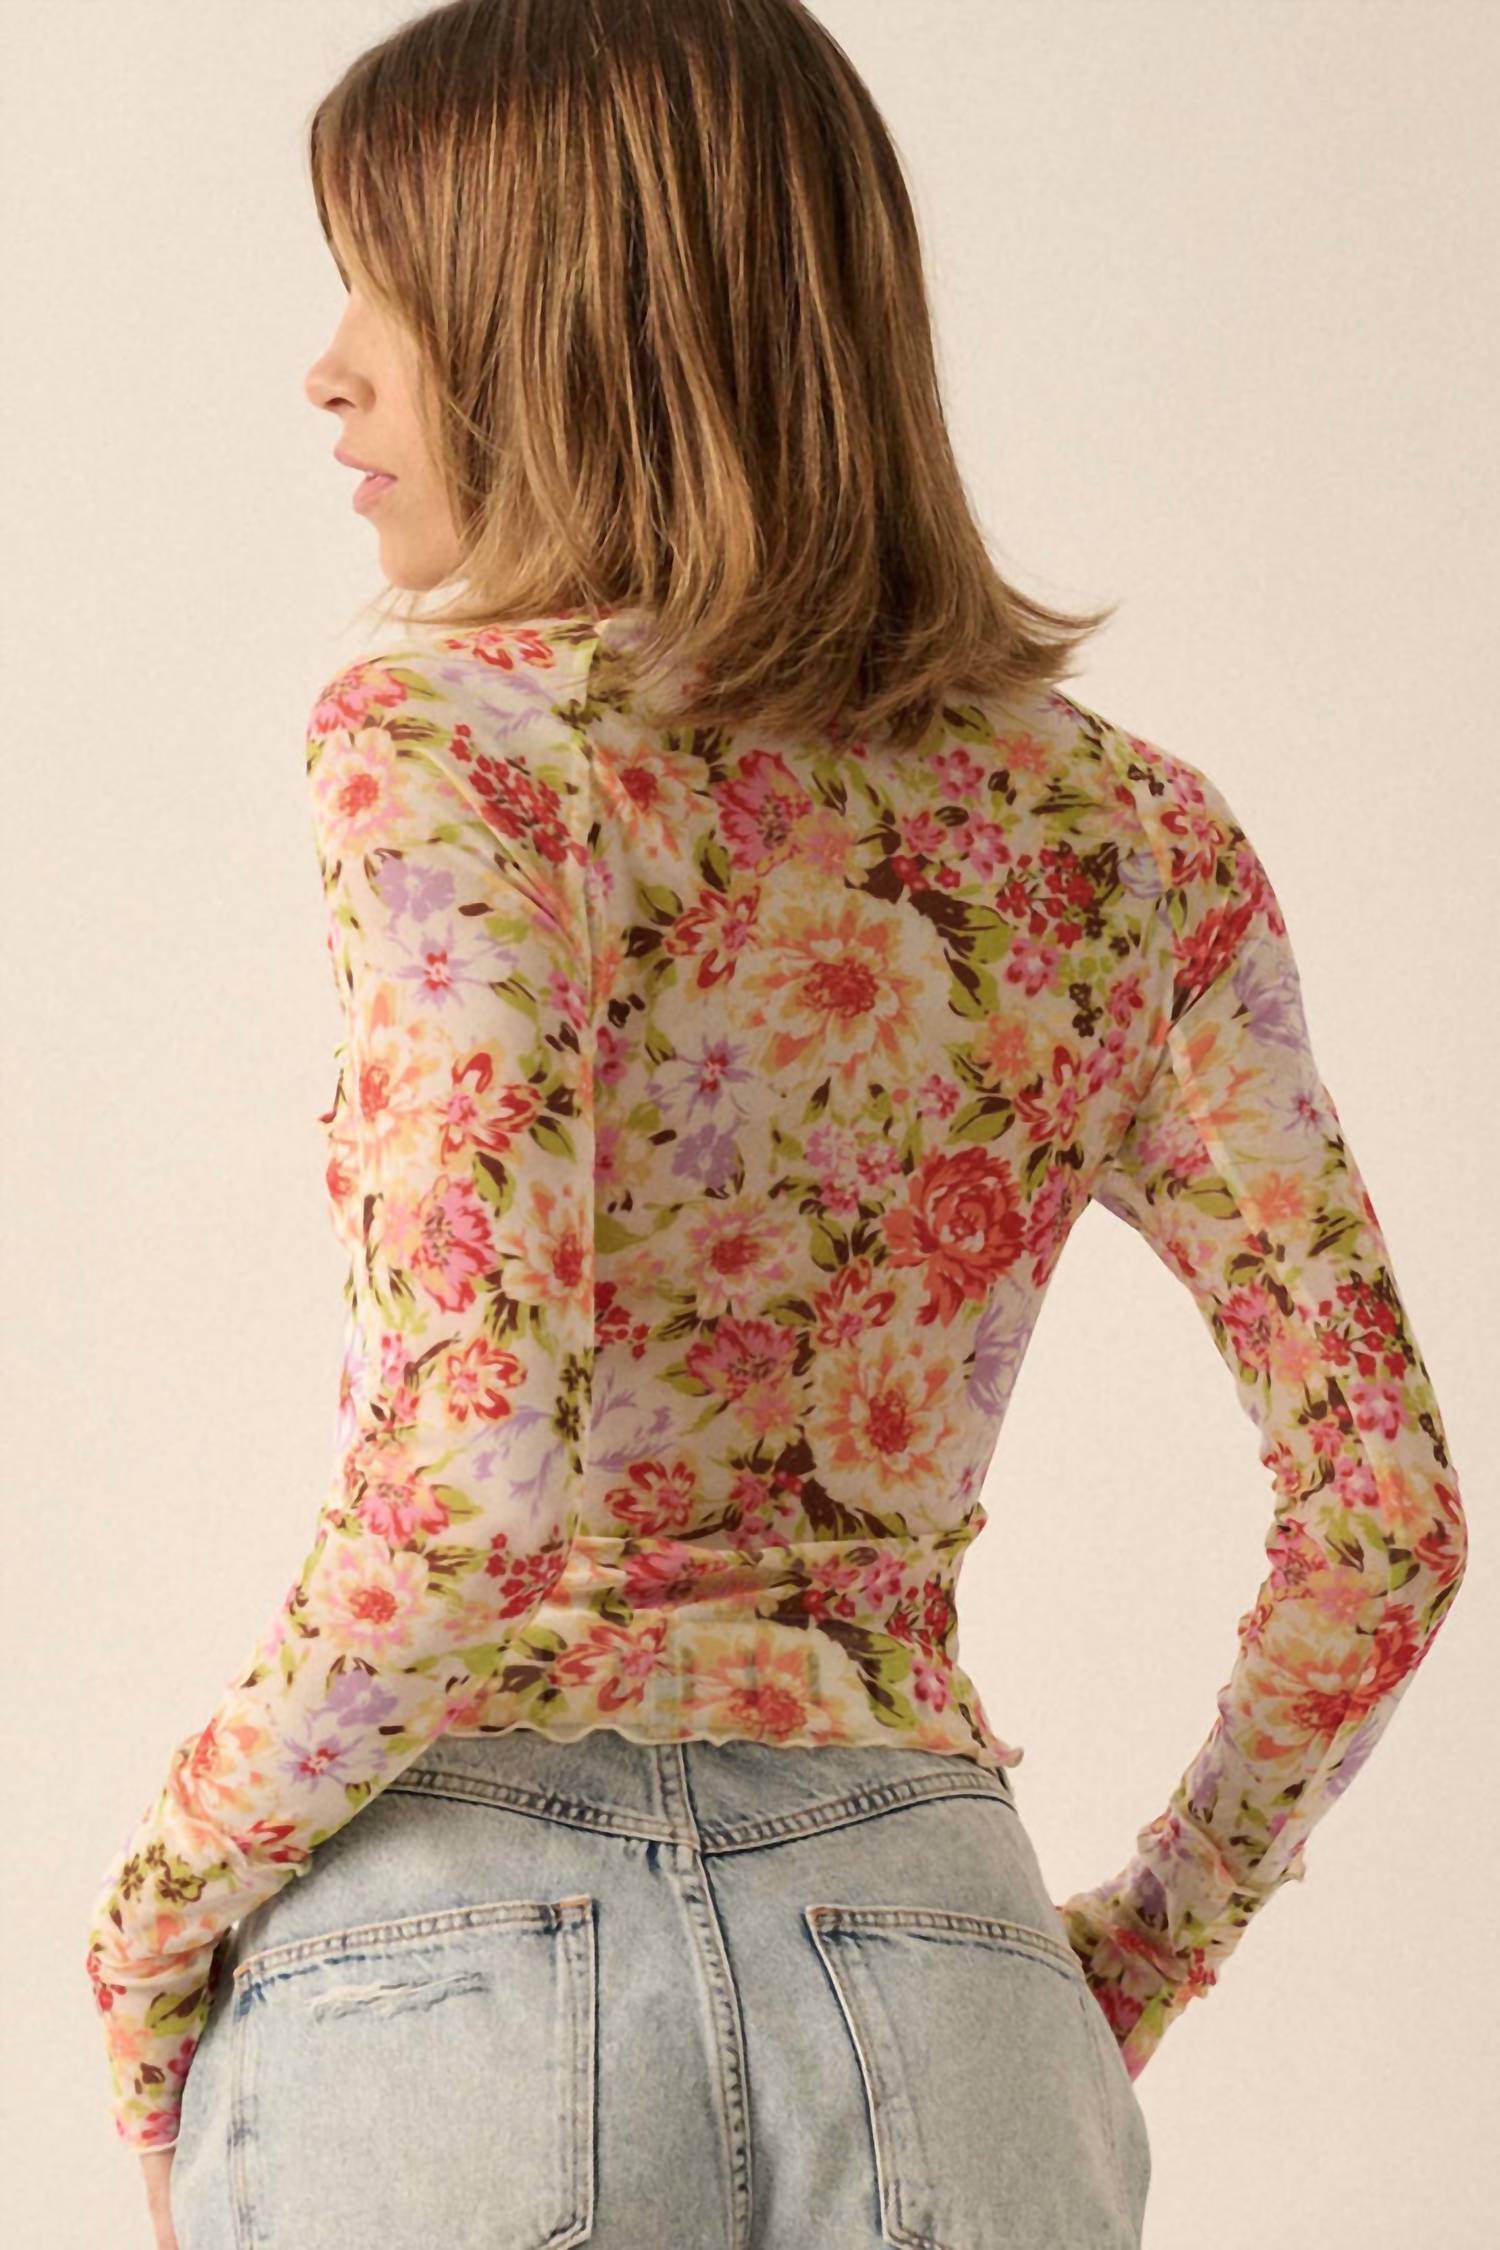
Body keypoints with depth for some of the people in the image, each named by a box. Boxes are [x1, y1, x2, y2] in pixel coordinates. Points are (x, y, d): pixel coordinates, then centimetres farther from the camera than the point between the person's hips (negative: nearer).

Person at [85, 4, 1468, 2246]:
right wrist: (1144, 1955, 18)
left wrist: (166, 1889, -4)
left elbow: (471, 1477, -19)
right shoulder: (1131, 834, 6)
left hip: (461, 1956, -4)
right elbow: (1383, 1510, 5)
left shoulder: (450, 740, -8)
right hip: (924, 1959, 4)